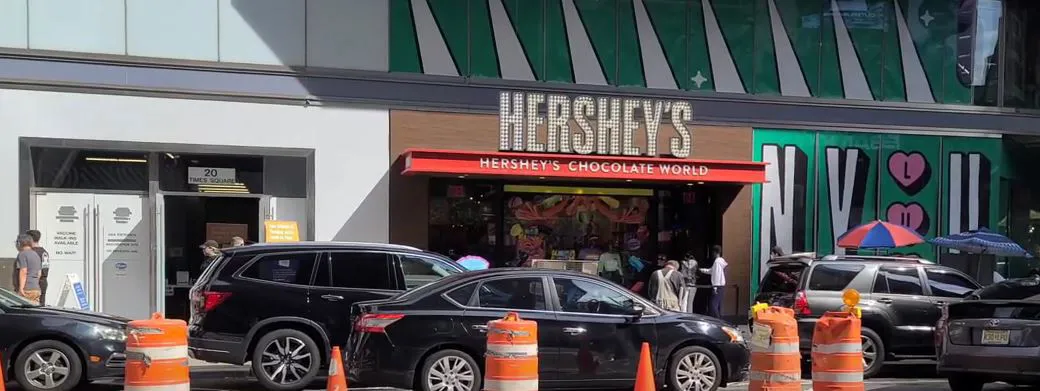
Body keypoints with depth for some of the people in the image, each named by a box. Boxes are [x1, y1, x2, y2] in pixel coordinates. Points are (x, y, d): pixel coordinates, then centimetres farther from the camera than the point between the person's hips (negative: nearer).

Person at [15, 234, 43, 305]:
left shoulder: (22, 254, -8)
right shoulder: (36, 255, 19)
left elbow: (23, 272, -17)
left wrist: (21, 288, -19)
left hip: (27, 289, -9)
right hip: (36, 289, 9)